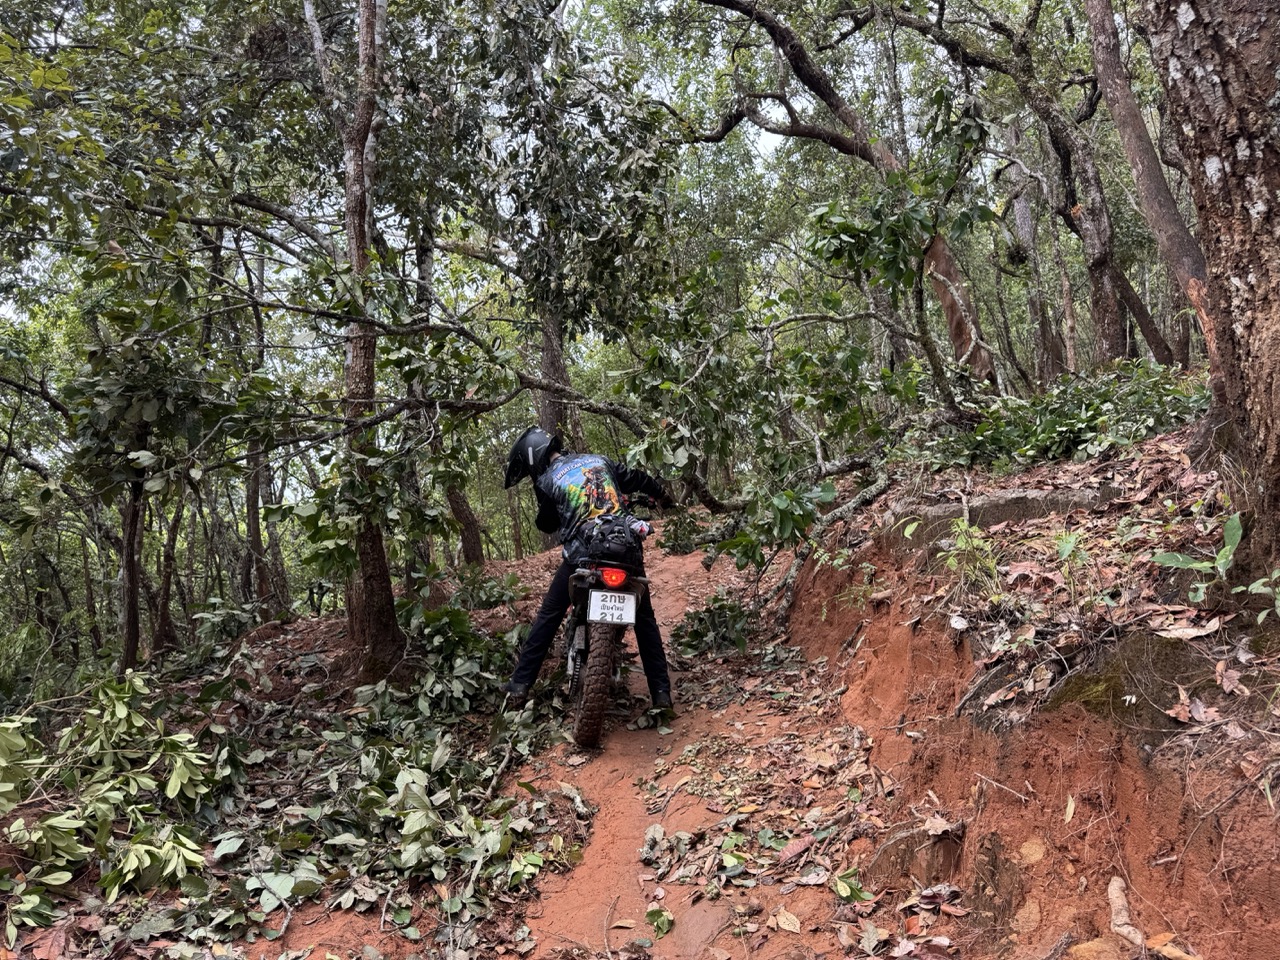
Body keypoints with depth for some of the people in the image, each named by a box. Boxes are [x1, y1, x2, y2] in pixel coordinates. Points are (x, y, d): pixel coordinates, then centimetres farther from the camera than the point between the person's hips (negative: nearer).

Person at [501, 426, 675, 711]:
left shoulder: (546, 481, 3)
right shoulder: (598, 459, 15)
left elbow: (546, 525, 13)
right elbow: (637, 479, 25)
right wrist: (662, 494, 42)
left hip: (582, 555, -3)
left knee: (548, 617, 12)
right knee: (644, 620, 14)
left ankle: (520, 684, 13)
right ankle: (661, 692, 11)